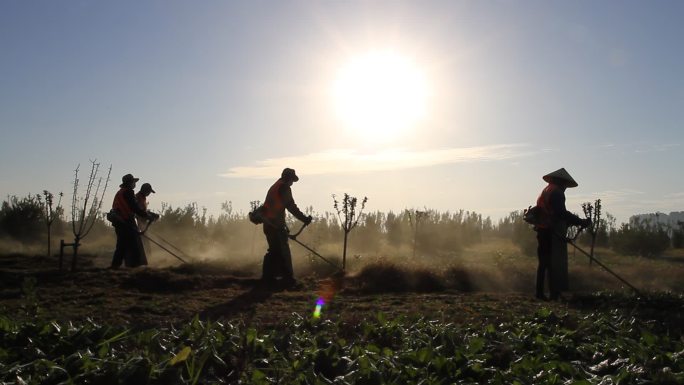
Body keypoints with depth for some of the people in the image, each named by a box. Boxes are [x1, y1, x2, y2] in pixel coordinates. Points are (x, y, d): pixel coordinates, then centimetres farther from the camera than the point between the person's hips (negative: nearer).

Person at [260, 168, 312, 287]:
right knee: (283, 251, -6)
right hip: (276, 225, -10)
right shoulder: (284, 187, -8)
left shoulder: (275, 186, 22)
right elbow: (291, 206, -14)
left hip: (268, 224, 10)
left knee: (274, 250, 15)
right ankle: (287, 278, -4)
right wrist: (304, 218, -10)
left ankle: (268, 277, 17)